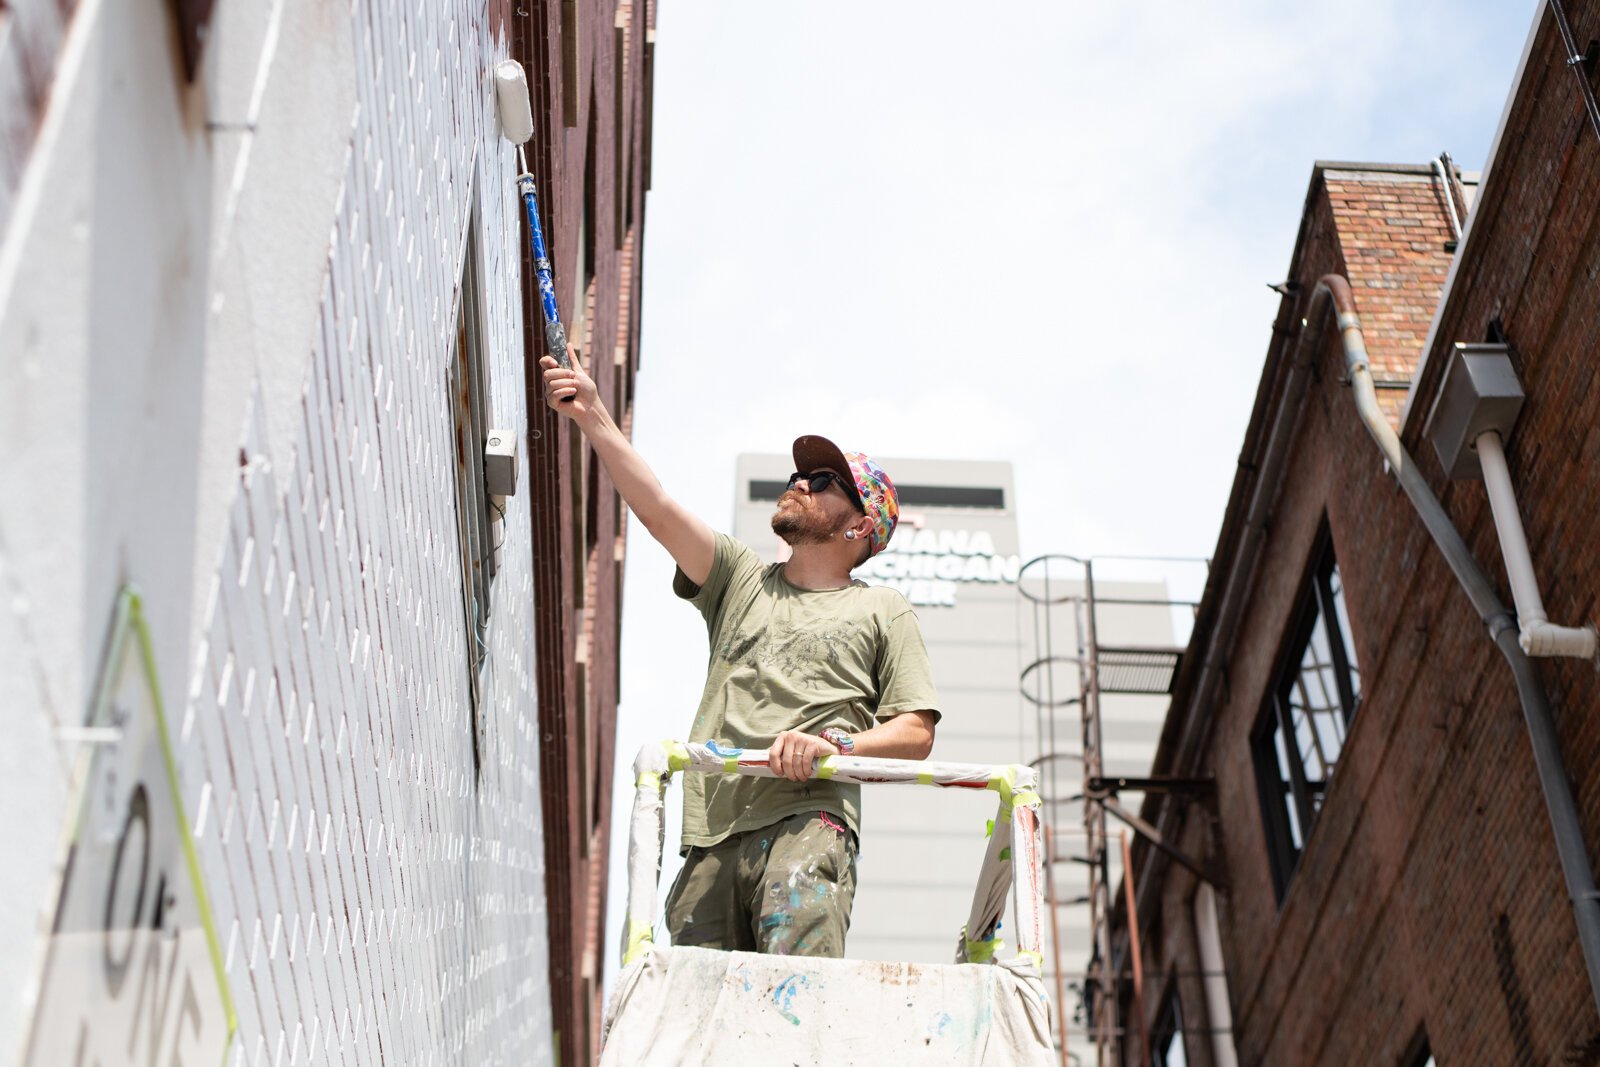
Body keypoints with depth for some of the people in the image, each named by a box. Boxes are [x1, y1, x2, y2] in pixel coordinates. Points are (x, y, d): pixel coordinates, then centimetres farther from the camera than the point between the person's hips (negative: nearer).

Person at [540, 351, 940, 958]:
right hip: (713, 835, 4)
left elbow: (916, 733, 8)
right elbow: (658, 512, 13)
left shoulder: (881, 611, 17)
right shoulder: (739, 578, 26)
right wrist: (591, 417, 5)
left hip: (807, 821, -4)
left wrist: (834, 744, -11)